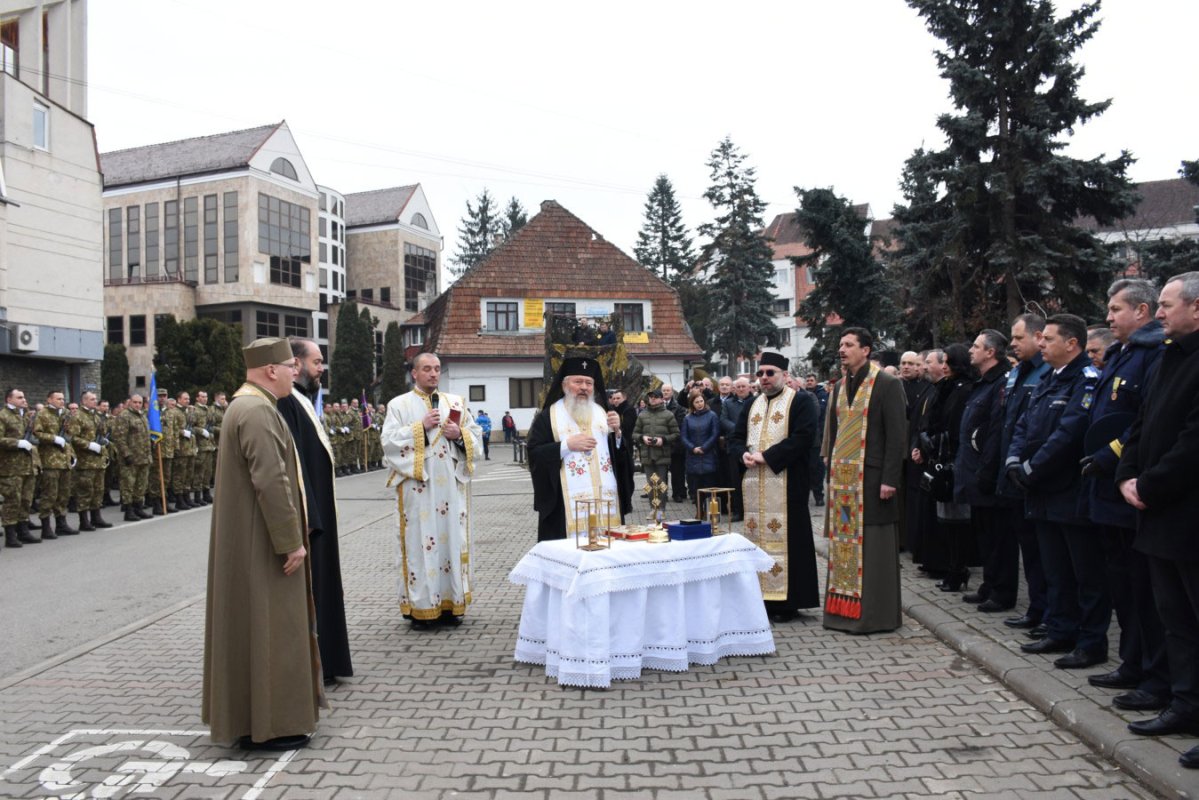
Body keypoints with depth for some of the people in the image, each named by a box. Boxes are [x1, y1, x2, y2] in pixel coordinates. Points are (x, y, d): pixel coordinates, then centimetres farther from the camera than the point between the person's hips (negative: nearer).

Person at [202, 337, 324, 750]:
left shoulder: (247, 405, 14)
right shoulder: (258, 410, -20)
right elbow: (271, 481, -26)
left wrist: (290, 535, 21)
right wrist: (291, 541, -21)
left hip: (247, 540, 11)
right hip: (262, 544, -11)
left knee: (251, 624, 17)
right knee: (266, 626, -2)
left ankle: (246, 713, 29)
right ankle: (267, 724, 8)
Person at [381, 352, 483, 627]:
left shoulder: (456, 402, 14)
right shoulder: (399, 404, 5)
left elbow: (477, 437, 11)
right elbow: (389, 440, -7)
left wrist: (460, 434, -9)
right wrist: (421, 426, -13)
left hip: (451, 485, 3)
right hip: (417, 486, -3)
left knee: (452, 538, 4)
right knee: (421, 541, -3)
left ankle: (451, 602, 13)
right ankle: (421, 606, 5)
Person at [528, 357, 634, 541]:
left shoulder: (602, 413, 15)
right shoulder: (547, 416, 2)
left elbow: (624, 455, 13)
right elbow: (533, 454, -5)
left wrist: (617, 433, -5)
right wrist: (566, 445, -13)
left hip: (606, 498, 4)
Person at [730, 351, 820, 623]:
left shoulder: (801, 401, -2)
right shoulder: (753, 405, 18)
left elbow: (802, 437, -15)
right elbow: (736, 438, 18)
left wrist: (766, 456, -16)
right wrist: (744, 454, -6)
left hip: (786, 484, -6)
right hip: (754, 485, 6)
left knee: (785, 537, -4)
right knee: (757, 537, 7)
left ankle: (787, 601, 3)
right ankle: (764, 596, 15)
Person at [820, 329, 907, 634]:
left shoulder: (887, 385, -6)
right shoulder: (840, 387, 14)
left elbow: (897, 434, -10)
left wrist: (889, 479, -15)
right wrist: (832, 472, 12)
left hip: (871, 477, -6)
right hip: (842, 477, 6)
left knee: (872, 545, 0)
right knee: (844, 543, 8)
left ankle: (876, 612, 10)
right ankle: (845, 608, 17)